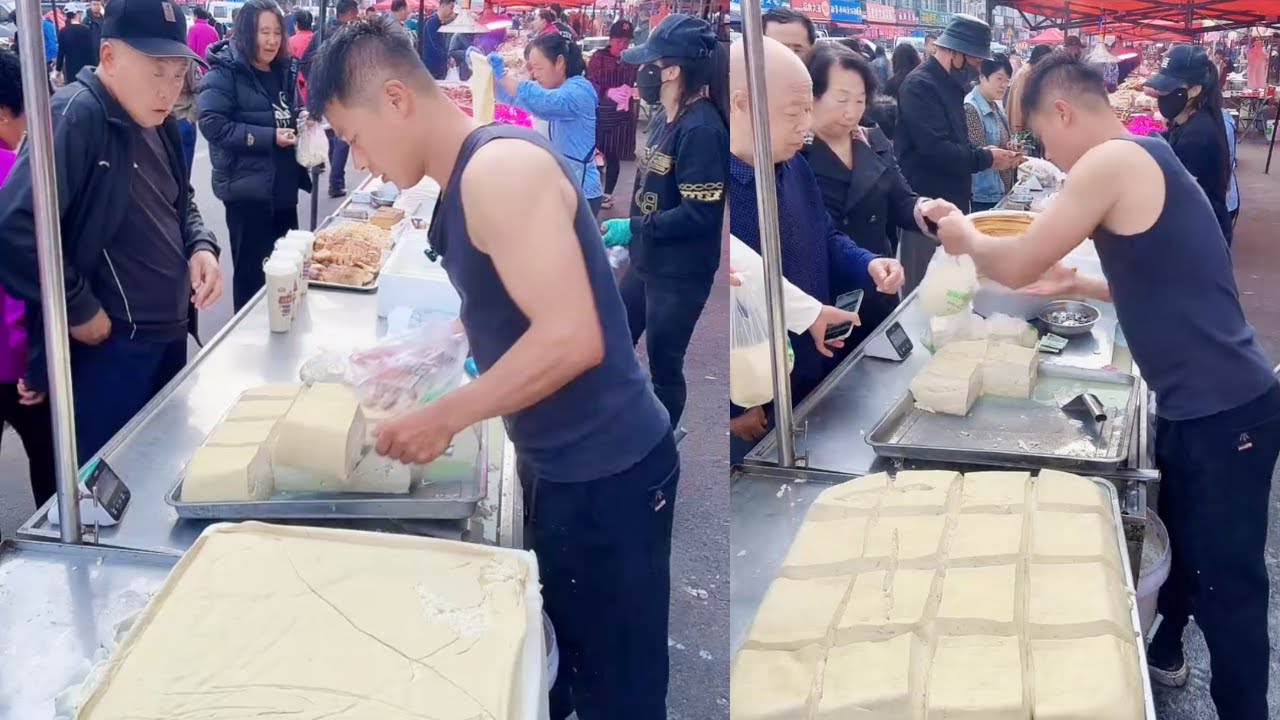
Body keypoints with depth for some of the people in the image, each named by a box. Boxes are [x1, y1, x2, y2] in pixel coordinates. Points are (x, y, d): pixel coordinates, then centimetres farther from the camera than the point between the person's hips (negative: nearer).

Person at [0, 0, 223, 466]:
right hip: (106, 350, -8)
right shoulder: (74, 117, -20)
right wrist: (79, 310, -20)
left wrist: (200, 246, 1)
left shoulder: (159, 124, 8)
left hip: (168, 336, 9)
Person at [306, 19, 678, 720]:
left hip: (605, 474, -10)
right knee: (556, 656, 25)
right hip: (558, 465, 10)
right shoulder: (468, 175, 8)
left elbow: (571, 337, -30)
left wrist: (444, 416, -21)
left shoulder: (500, 167, -23)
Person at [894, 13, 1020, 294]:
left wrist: (986, 152, 3)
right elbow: (936, 149, -26)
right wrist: (987, 158, -15)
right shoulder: (920, 86, -17)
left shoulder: (949, 84, 14)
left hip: (950, 203, 9)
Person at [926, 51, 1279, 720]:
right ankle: (1163, 652, 47)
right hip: (1199, 403, 10)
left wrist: (964, 235, 3)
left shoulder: (1114, 162, -18)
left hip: (1224, 410, -10)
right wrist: (1080, 285, 24)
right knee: (1184, 538, 27)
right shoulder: (1145, 161, 12)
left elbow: (1017, 267, -16)